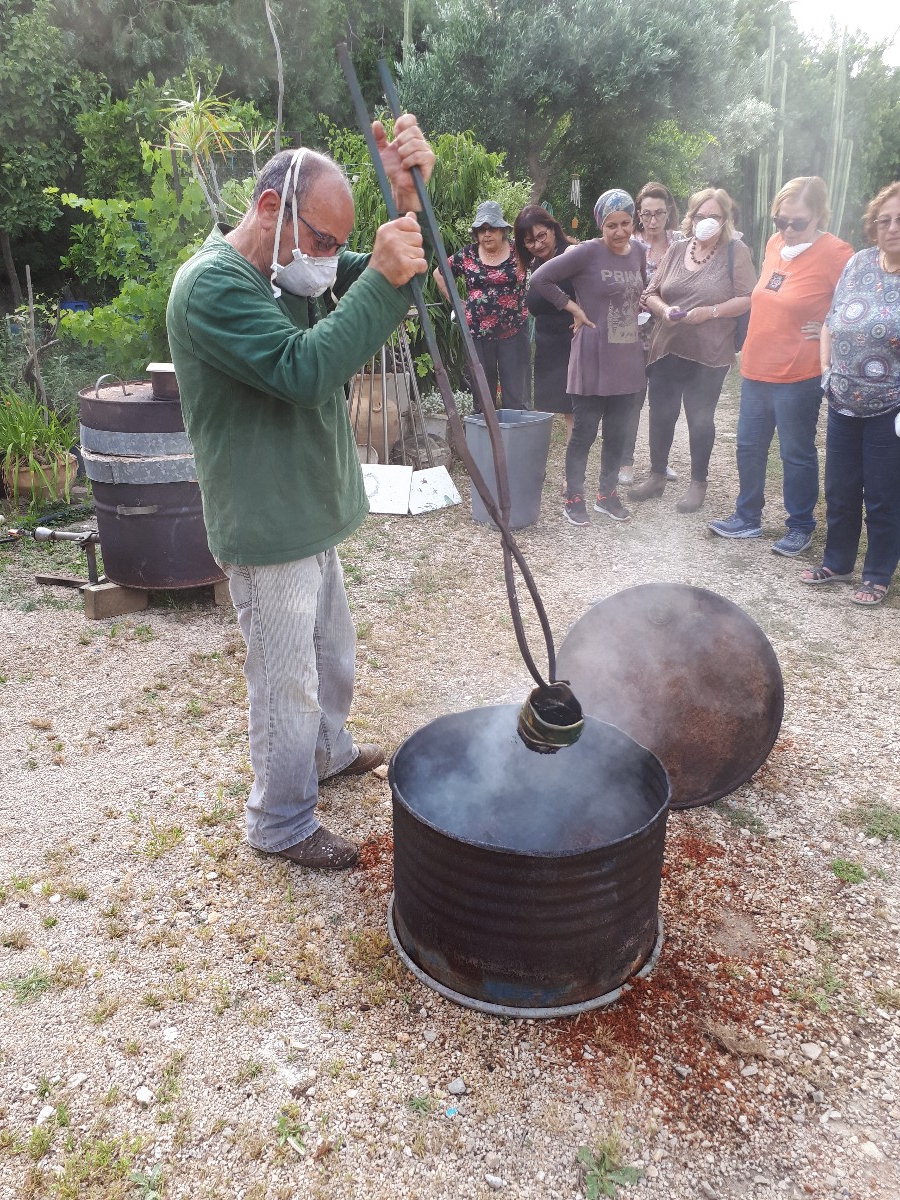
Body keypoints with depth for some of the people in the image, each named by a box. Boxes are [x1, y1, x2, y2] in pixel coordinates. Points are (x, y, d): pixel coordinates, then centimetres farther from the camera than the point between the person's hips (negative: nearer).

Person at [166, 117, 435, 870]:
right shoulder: (213, 283, -20)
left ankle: (330, 752, 49)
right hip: (267, 531, -9)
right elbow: (305, 370, -32)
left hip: (312, 517, 9)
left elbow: (403, 269, 2)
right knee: (287, 687, 4)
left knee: (332, 659, 25)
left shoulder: (297, 269, 8)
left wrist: (408, 202, -17)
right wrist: (382, 279, -32)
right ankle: (281, 825, 23)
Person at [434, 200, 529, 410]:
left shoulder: (518, 251, 0)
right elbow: (439, 274, 18)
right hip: (477, 334, 2)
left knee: (516, 398, -1)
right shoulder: (467, 255, 6)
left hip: (513, 333, -2)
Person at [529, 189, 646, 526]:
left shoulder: (638, 252, 8)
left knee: (617, 432, 12)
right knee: (585, 432, 1)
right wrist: (574, 308, -10)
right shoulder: (587, 252, -11)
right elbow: (540, 279, -12)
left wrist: (636, 307, 8)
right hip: (593, 358, -6)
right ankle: (574, 498, 14)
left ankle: (607, 495, 25)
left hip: (627, 357, 6)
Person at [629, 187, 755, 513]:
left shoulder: (735, 252, -3)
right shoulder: (675, 251, 9)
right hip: (665, 349, 4)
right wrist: (663, 309, -11)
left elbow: (748, 299, -7)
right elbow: (651, 293, 10)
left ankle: (698, 483, 21)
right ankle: (656, 476, 27)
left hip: (708, 354, -4)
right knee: (661, 414, 10)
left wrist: (710, 312, -18)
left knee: (700, 418, 6)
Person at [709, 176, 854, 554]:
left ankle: (801, 526, 21)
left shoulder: (834, 254, -15)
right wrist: (751, 346, 14)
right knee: (749, 446, 15)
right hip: (755, 369, 7)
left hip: (797, 377, -7)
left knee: (797, 454, 5)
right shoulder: (775, 243, 6)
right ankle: (747, 517, 30)